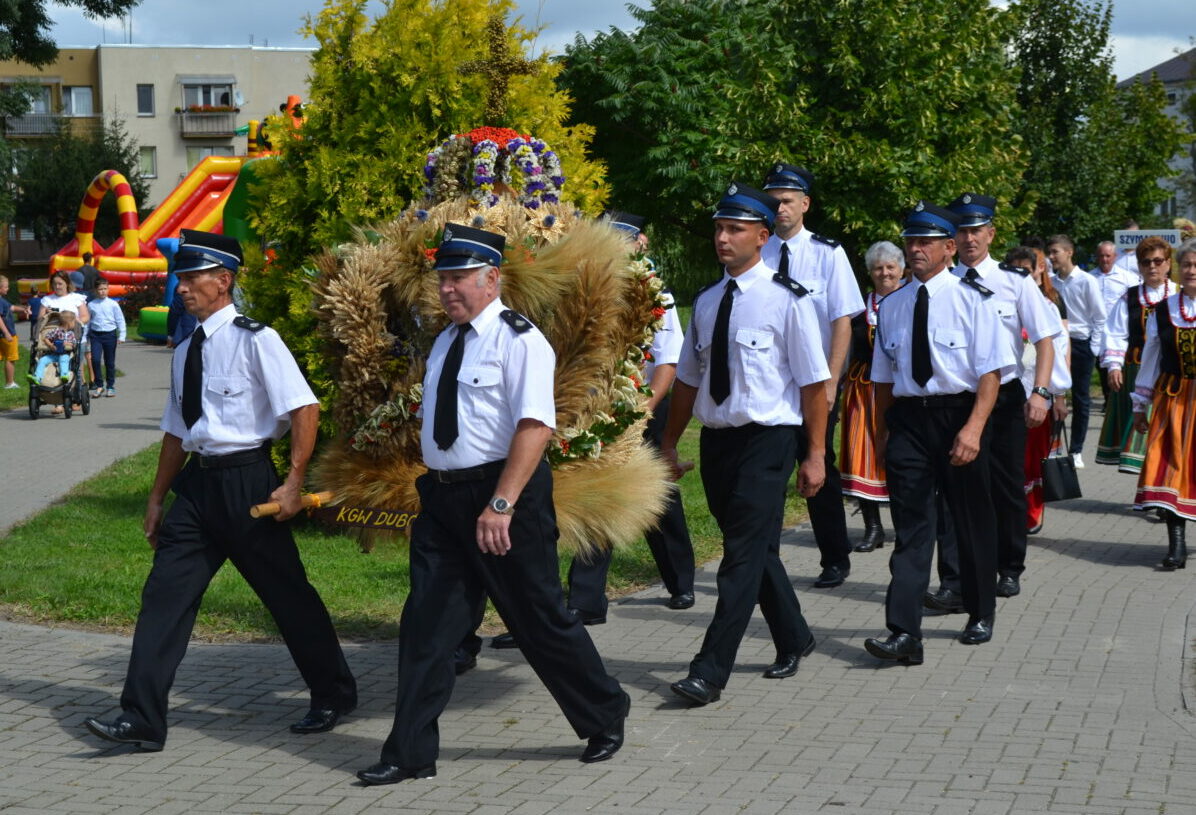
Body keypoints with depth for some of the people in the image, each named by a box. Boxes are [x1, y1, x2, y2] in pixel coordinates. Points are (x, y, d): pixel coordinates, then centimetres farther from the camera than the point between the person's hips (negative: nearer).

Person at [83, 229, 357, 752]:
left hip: (246, 480, -7)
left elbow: (304, 409, -15)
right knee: (166, 592, -1)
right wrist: (158, 498, 19)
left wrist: (293, 484, -17)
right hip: (197, 481, 7)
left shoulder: (255, 340, -11)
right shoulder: (185, 351, 12)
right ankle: (141, 719, 1)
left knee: (287, 593, 5)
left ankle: (333, 696, 25)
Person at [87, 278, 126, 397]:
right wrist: (85, 337, 8)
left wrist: (121, 336, -2)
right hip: (95, 334, 0)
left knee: (110, 362, 7)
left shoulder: (113, 304, 0)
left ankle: (111, 386, 19)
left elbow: (120, 320, 4)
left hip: (110, 334, 0)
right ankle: (99, 386, 0)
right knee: (95, 359, -12)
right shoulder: (91, 305, 3)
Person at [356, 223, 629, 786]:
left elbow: (536, 426, -22)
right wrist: (435, 489, 18)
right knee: (426, 623, 5)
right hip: (442, 496, 7)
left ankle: (605, 720, 24)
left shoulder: (518, 340, -12)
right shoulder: (446, 343, 13)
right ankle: (410, 754, 11)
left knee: (539, 619, 3)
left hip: (504, 491, -7)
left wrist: (501, 505, -29)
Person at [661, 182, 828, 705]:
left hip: (766, 441, -7)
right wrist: (669, 444, 17)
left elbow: (813, 382, -9)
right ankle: (793, 639, 36)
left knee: (744, 554, -9)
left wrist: (815, 454, -11)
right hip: (716, 440, 7)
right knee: (755, 549, 16)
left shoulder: (787, 300, -10)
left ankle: (711, 672, -8)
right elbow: (688, 378, 16)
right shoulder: (707, 301, 8)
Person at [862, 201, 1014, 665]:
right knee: (910, 526, -6)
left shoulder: (971, 299, -6)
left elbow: (991, 371, -11)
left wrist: (974, 428, -22)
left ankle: (980, 616, 32)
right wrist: (883, 431, 12)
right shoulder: (893, 305, 8)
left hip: (958, 416, -2)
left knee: (971, 521, 12)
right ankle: (904, 633, -12)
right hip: (907, 420, 3)